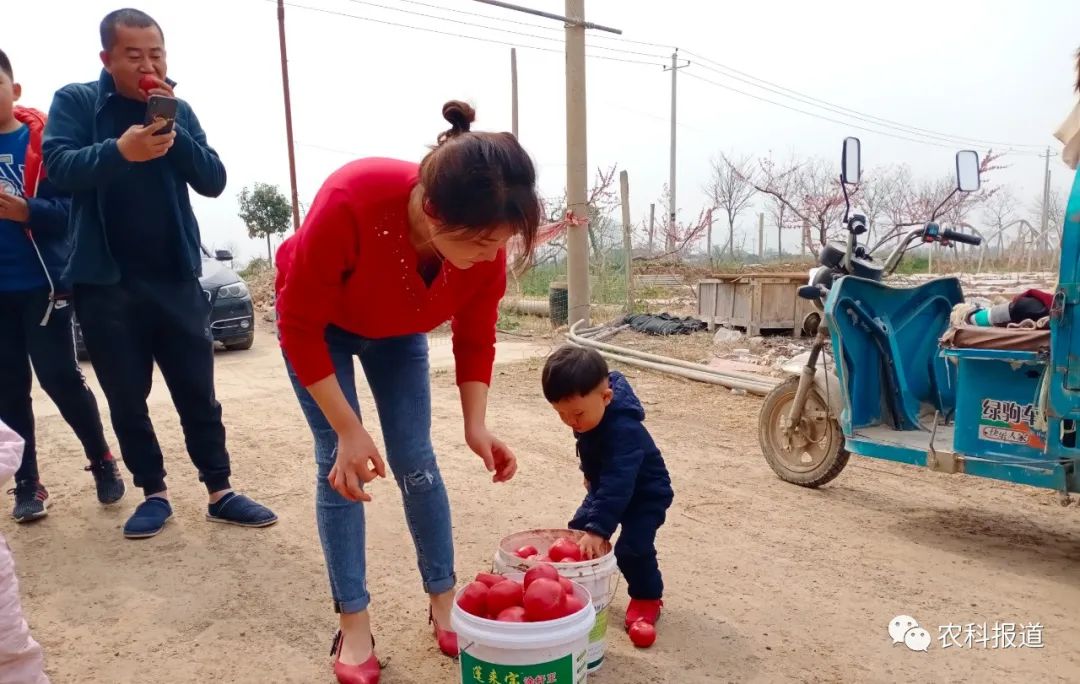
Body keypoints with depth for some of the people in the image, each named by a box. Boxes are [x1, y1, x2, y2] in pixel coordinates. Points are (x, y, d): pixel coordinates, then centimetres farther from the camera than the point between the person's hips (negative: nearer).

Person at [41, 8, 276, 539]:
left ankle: (219, 492, 14)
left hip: (175, 277, 1)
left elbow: (213, 182, -1)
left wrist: (173, 131, -16)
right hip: (105, 281, -1)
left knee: (197, 393, 5)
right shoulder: (75, 102, 0)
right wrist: (119, 150, -35)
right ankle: (154, 493, 22)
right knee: (126, 399, 7)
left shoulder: (178, 109, 7)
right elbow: (58, 166, -16)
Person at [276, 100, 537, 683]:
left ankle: (444, 606, 15)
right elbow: (300, 325, -30)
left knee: (415, 461, 0)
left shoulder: (485, 244, -30)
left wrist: (476, 426, -22)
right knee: (338, 463, -8)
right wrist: (348, 431, -30)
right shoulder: (349, 203, -43)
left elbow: (475, 338, -12)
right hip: (319, 322, -2)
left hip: (398, 331, 3)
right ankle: (354, 627, 5)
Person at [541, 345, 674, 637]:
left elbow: (618, 484, -47)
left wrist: (598, 529, -51)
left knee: (632, 547, -17)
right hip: (607, 486, 8)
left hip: (646, 493, -8)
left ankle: (647, 597, 9)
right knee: (578, 530, 8)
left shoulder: (623, 431, -42)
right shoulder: (587, 415, -15)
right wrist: (590, 477, 21)